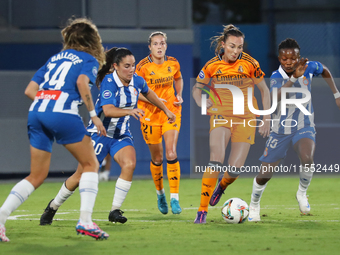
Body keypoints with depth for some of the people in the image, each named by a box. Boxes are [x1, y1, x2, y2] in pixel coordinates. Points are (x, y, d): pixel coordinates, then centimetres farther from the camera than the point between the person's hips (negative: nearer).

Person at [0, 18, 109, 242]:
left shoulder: (54, 59, 26)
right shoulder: (89, 60, 11)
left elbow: (30, 90, 18)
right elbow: (82, 82, -11)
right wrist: (93, 114, -7)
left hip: (36, 112, 6)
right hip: (63, 113, -6)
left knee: (37, 176, 13)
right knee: (90, 164, 10)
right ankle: (85, 221, -1)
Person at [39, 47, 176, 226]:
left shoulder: (137, 81, -4)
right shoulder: (108, 82, -22)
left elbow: (148, 93, 21)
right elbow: (108, 110, -35)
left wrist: (166, 110, 28)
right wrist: (129, 111, -51)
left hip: (121, 134, 4)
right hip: (100, 132, -4)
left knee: (129, 164, -25)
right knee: (81, 175, -1)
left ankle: (115, 211, -14)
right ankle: (53, 206, 24)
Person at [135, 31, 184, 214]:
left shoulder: (173, 63, 0)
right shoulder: (143, 66, -10)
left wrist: (179, 95, 4)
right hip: (150, 115, -1)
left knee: (171, 153, -15)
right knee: (157, 158, 6)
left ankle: (174, 198, -13)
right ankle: (160, 193, 32)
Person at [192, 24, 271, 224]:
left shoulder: (249, 63, -7)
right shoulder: (212, 65, -4)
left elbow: (264, 90, 4)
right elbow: (197, 88, 11)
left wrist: (266, 119, 0)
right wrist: (201, 102, -10)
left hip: (246, 118, 0)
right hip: (221, 116, 0)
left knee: (235, 169, -7)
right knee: (216, 160, -23)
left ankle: (222, 186, 31)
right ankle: (202, 210, -16)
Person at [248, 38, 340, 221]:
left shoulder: (309, 68, -9)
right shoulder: (276, 77, -19)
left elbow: (325, 71, 15)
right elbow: (277, 96, -41)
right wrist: (294, 77, -51)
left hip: (304, 127, 1)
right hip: (281, 130, -1)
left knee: (307, 158, -31)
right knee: (264, 175, 0)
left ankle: (302, 193, -3)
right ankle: (254, 205, 30)